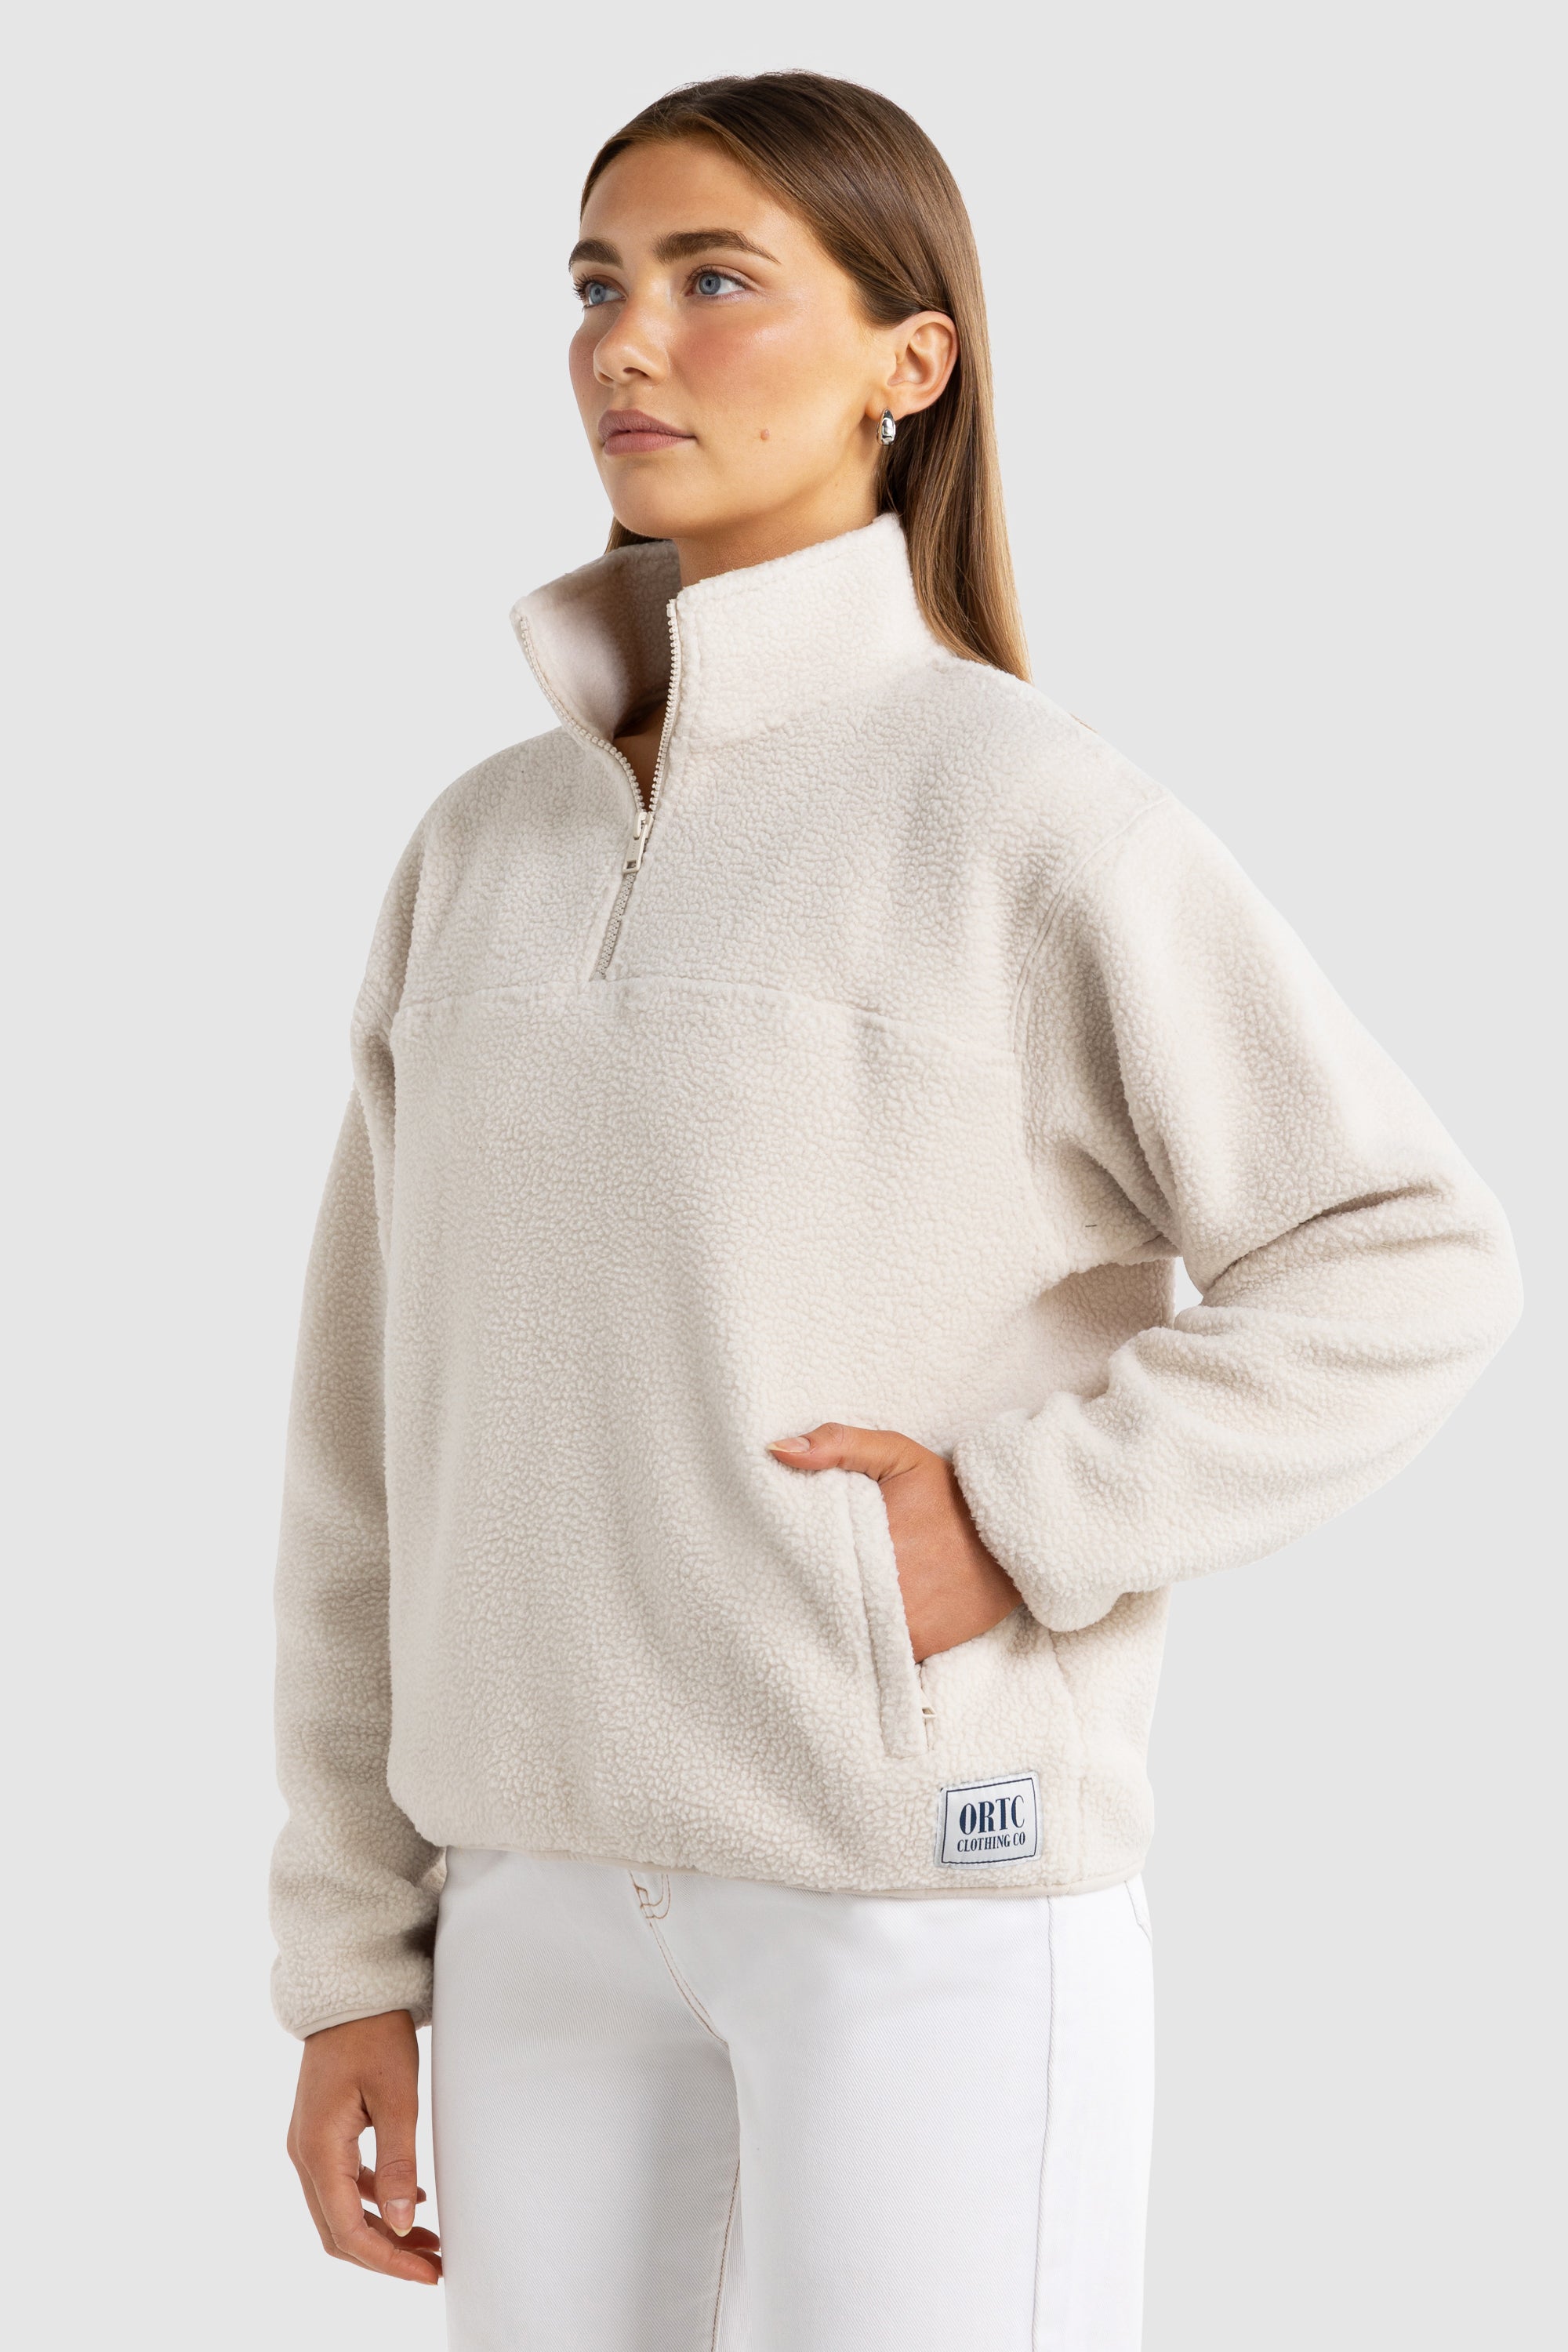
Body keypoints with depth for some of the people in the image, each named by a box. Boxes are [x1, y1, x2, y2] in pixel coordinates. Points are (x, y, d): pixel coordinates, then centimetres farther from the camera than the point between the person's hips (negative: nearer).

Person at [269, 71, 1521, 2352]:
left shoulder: (1029, 811, -7)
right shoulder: (488, 850, 9)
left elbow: (1415, 1268, -8)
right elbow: (383, 1427, 10)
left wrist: (1014, 1527, -17)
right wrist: (356, 1961, 8)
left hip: (938, 1880, -6)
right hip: (564, 1890, 6)